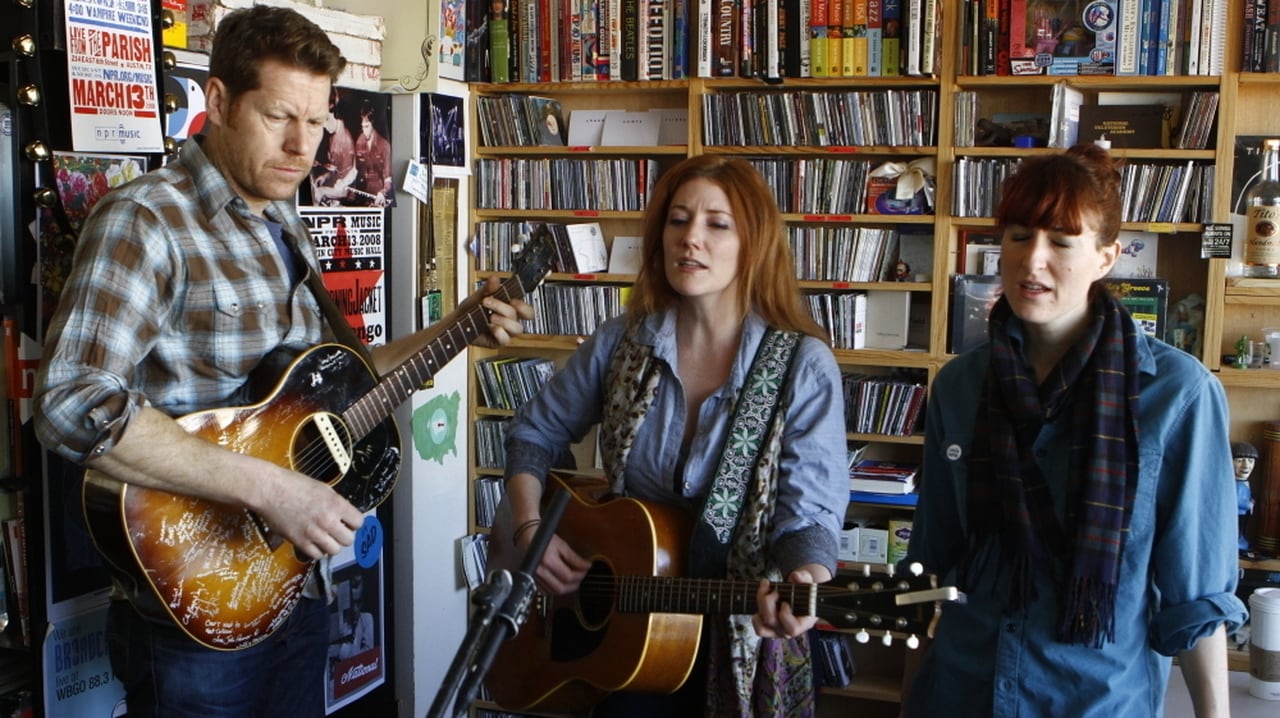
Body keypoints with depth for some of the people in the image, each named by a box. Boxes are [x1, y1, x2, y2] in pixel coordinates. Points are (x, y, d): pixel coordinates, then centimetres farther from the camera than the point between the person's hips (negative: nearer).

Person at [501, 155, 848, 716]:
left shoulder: (804, 368, -14)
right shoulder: (621, 343, -3)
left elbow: (808, 513, -18)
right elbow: (535, 435, 8)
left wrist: (807, 579, -38)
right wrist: (530, 528, -7)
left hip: (745, 632, -2)